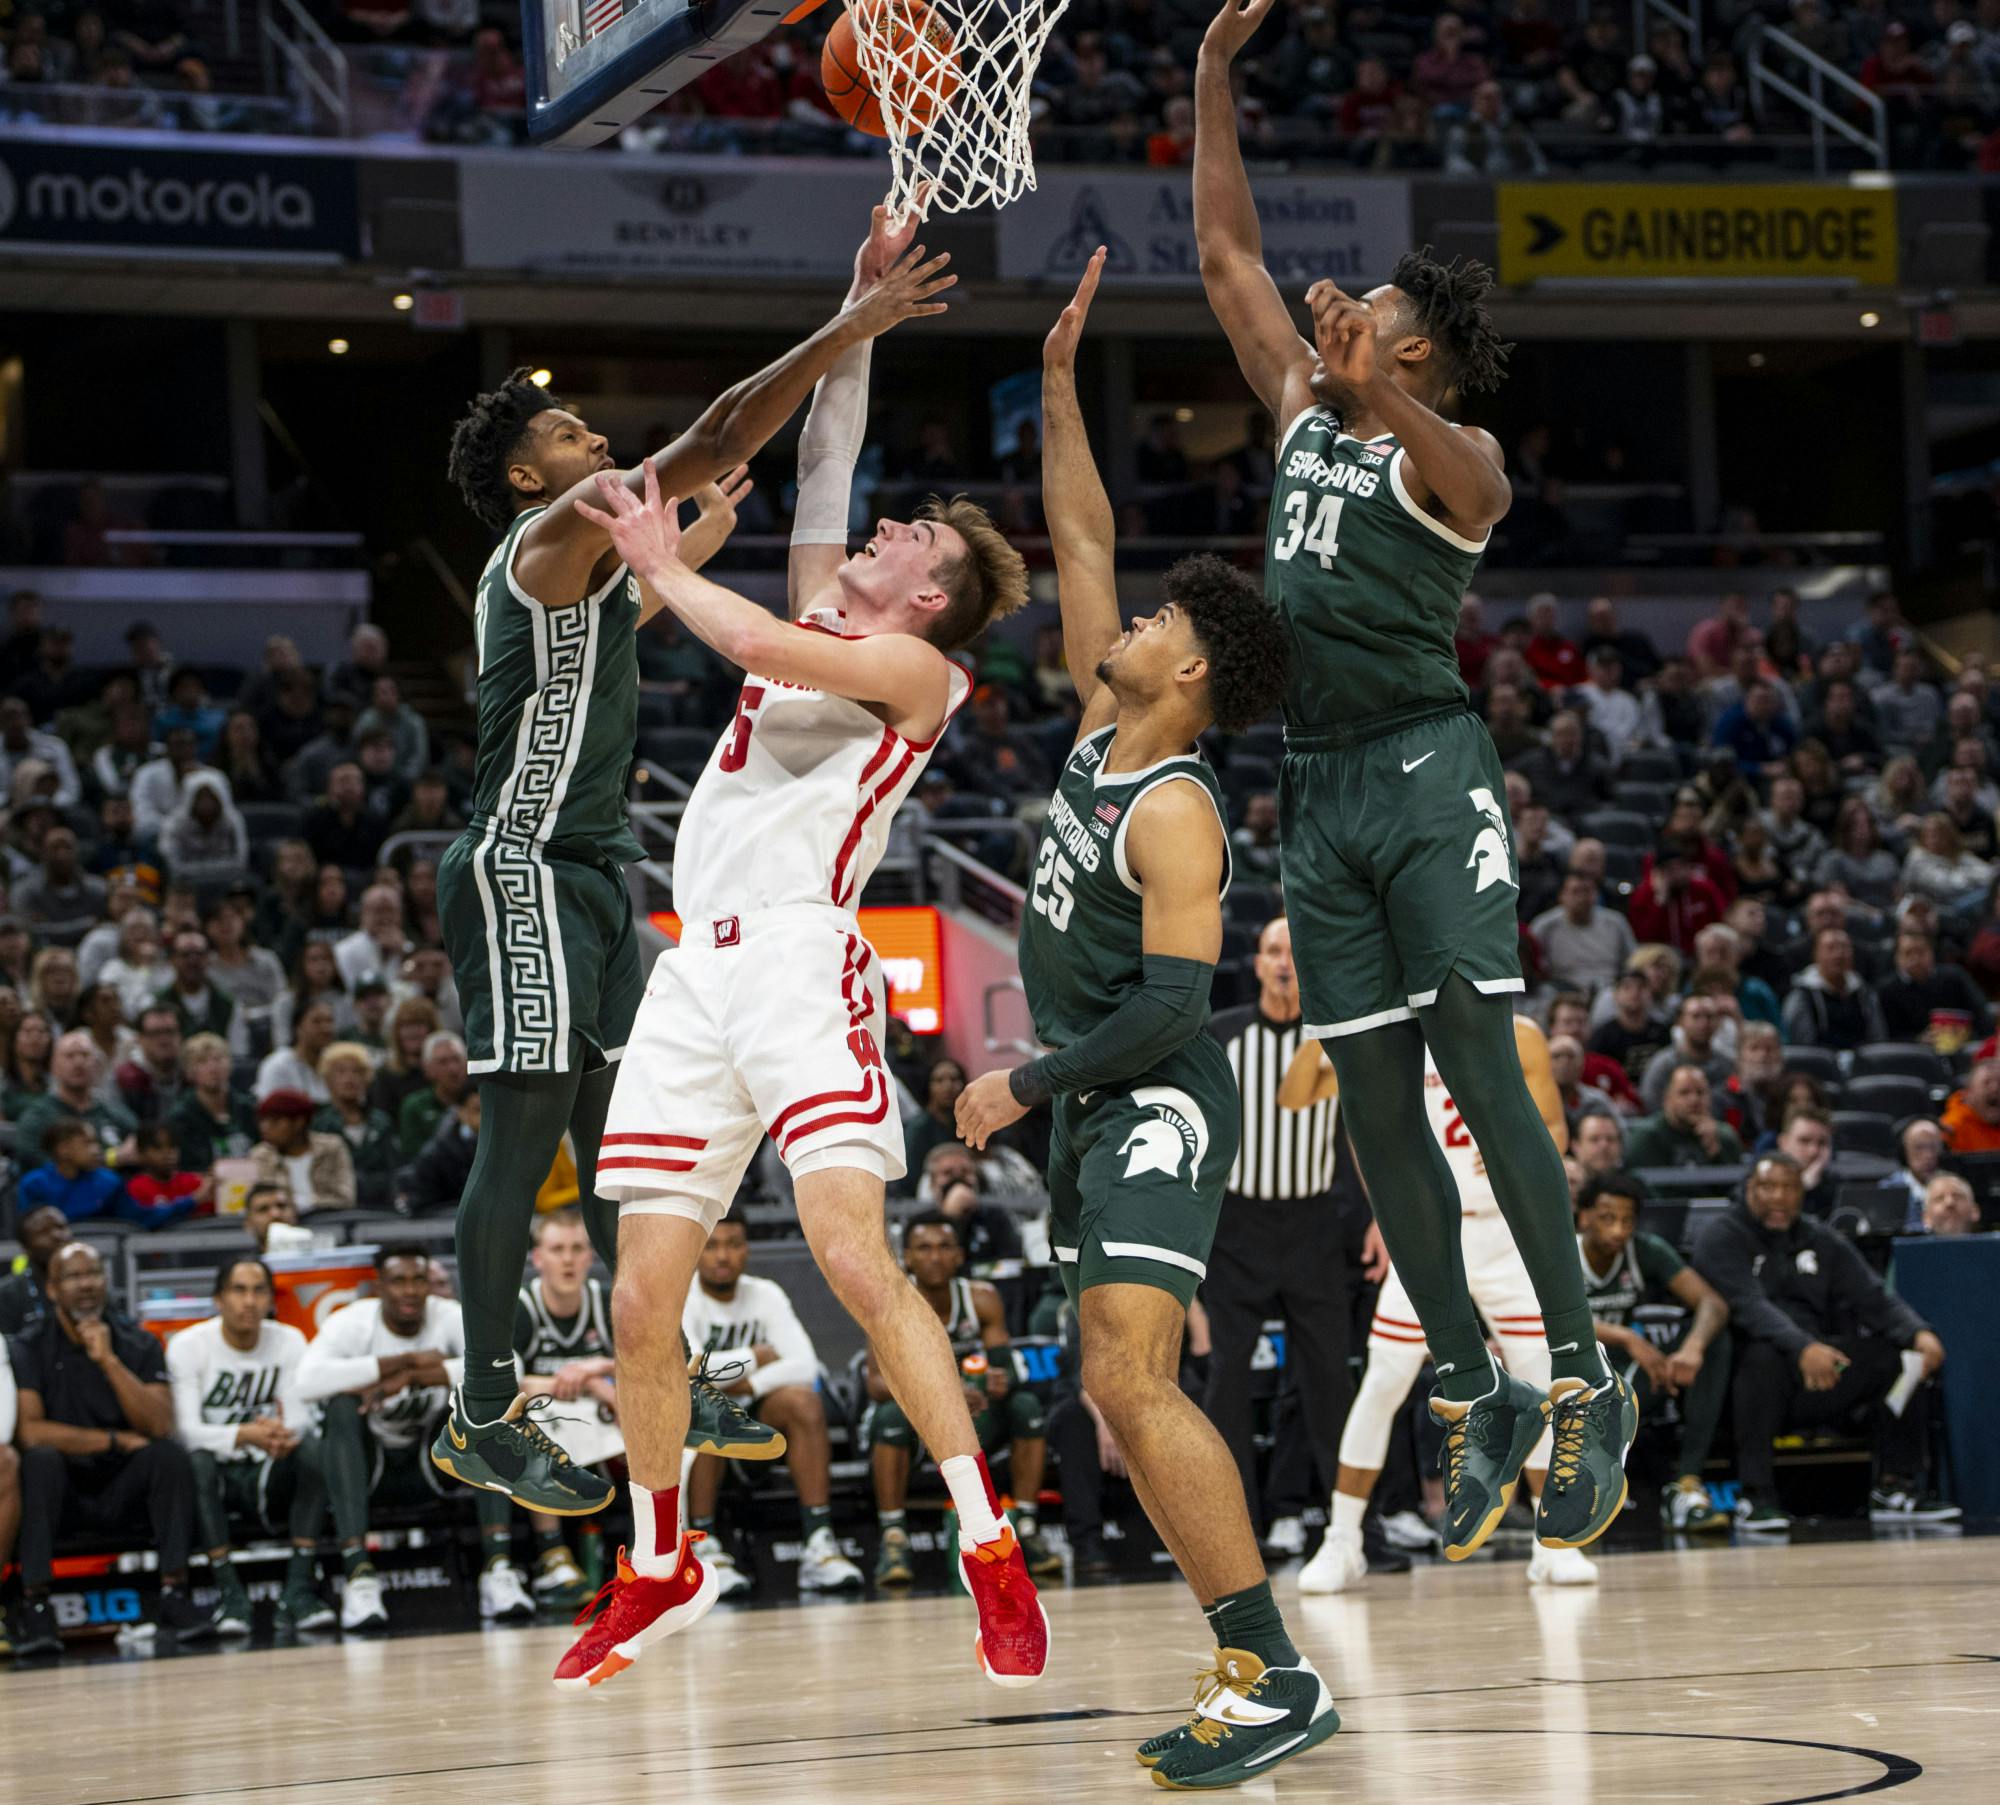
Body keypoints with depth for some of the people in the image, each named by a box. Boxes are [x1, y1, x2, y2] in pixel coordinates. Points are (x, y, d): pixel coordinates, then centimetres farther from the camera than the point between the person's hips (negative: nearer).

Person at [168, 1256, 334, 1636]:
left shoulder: (289, 1342, 2)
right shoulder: (188, 1346, -8)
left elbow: (300, 1417, -8)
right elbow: (186, 1430, -19)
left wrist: (284, 1434, -35)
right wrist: (245, 1435, -38)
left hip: (268, 1478, 2)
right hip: (216, 1476, -2)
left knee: (313, 1446, -28)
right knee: (196, 1460, -36)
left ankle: (299, 1588, -30)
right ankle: (229, 1593, -33)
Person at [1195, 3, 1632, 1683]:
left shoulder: (1452, 451, -1)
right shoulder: (1306, 411, 18)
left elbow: (1468, 486, -26)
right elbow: (1228, 251, 19)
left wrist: (1376, 389, -39)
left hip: (1429, 769, -7)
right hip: (1320, 787, 7)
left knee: (1483, 1074, -15)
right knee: (1376, 1108, 3)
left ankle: (1585, 1378, -13)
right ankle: (1474, 1399, 7)